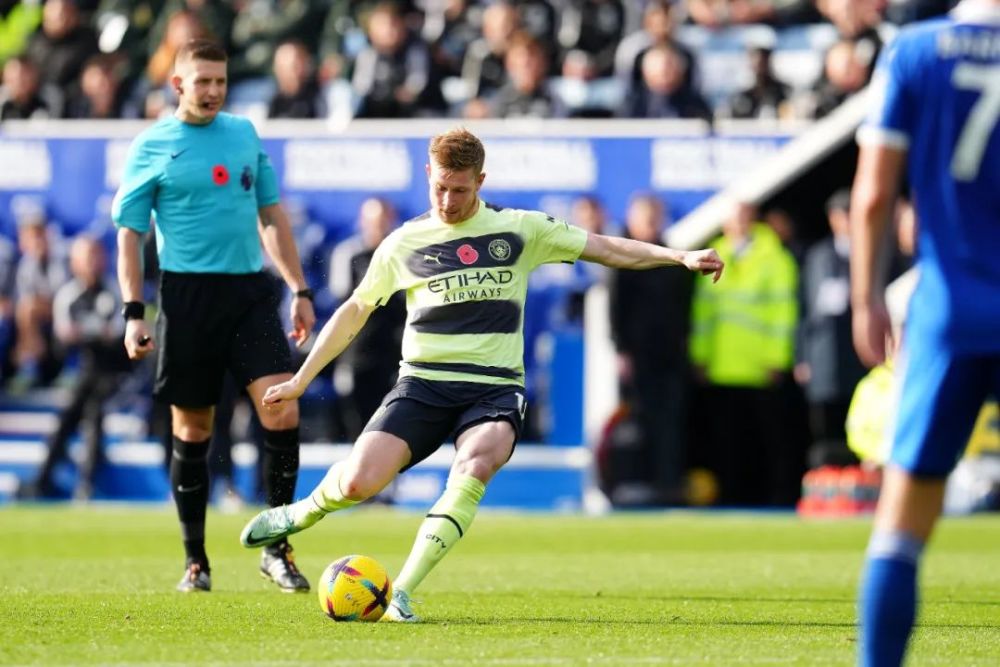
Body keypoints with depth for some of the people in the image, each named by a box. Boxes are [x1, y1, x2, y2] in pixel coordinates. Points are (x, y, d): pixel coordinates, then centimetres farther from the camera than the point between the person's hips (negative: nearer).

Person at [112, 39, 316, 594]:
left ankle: (276, 548, -2)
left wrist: (299, 291, 15)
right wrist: (133, 312, -8)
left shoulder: (244, 133, 12)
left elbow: (271, 215, 18)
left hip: (250, 289, 3)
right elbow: (128, 232, 1)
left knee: (283, 411, -12)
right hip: (187, 294, -3)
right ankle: (195, 562, 15)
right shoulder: (152, 147, 0)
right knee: (191, 430, 3)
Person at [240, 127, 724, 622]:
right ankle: (306, 510, 21)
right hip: (423, 383, 1)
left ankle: (401, 592, -31)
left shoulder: (518, 229, 5)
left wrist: (681, 257, -2)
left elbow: (608, 249, 8)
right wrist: (300, 381, 19)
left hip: (494, 389, -1)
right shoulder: (404, 243, 7)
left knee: (477, 463, -34)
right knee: (358, 482, -19)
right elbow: (354, 311, 18)